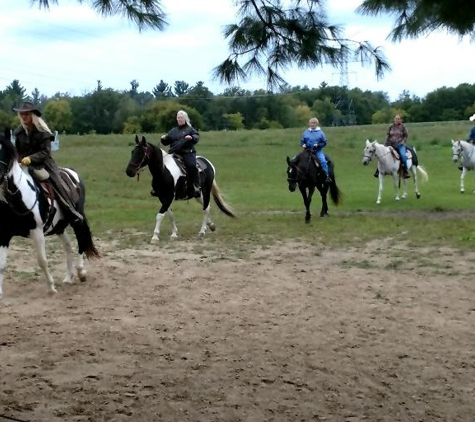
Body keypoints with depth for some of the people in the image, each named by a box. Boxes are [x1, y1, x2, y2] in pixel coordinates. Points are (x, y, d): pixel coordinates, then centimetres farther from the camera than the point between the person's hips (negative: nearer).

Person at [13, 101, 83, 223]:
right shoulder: (19, 132, 3)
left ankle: (72, 213, -9)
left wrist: (30, 158, -29)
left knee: (57, 184, -15)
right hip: (24, 165, 5)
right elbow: (17, 150, 13)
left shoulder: (43, 132, -12)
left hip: (43, 162, -5)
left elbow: (45, 152, -16)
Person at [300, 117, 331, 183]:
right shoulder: (306, 132, 7)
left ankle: (327, 176, -19)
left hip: (318, 151, -3)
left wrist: (318, 145, -15)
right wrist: (303, 145, -9)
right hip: (308, 150, 3)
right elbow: (302, 141, 13)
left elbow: (324, 142, 2)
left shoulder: (320, 132, 2)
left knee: (323, 161, -24)